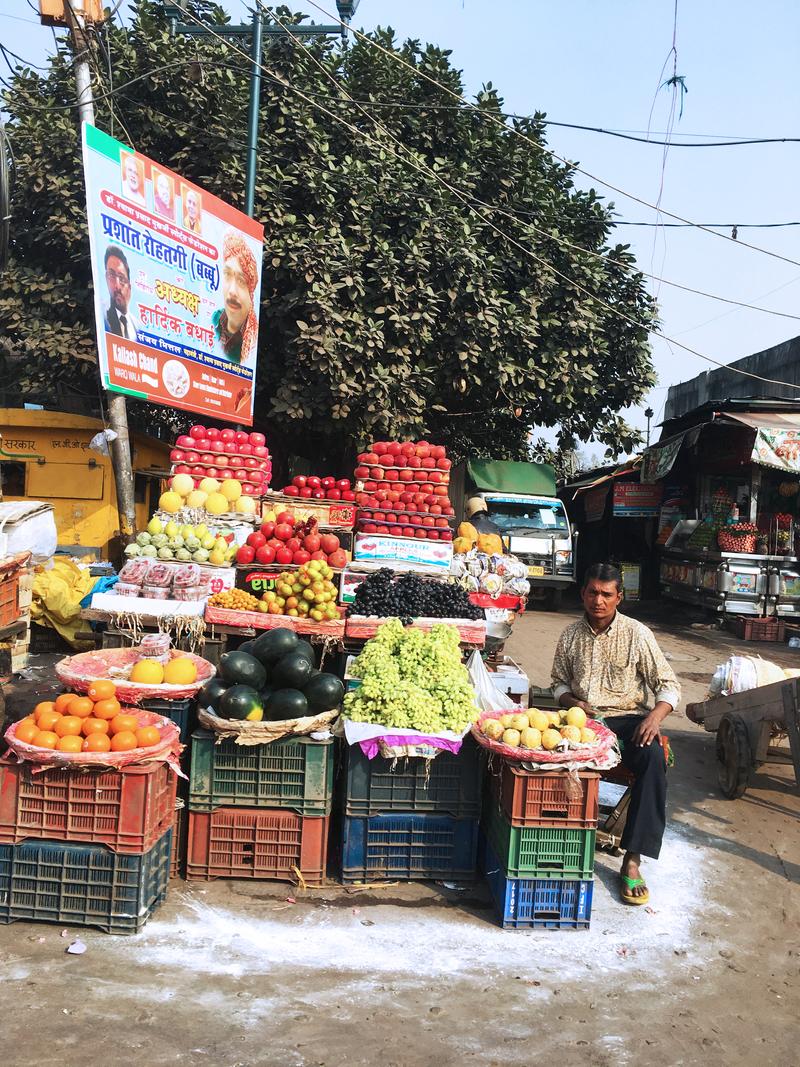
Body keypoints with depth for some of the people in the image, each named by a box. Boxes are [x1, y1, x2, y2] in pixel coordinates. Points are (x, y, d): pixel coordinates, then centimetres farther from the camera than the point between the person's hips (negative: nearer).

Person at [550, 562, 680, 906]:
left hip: (629, 718, -1)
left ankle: (632, 861, -25)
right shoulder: (571, 636, 8)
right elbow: (559, 682, 19)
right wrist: (571, 701, -3)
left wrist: (655, 716, -18)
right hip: (584, 719, 2)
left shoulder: (637, 634, 0)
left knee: (653, 758, -33)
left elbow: (668, 685, 1)